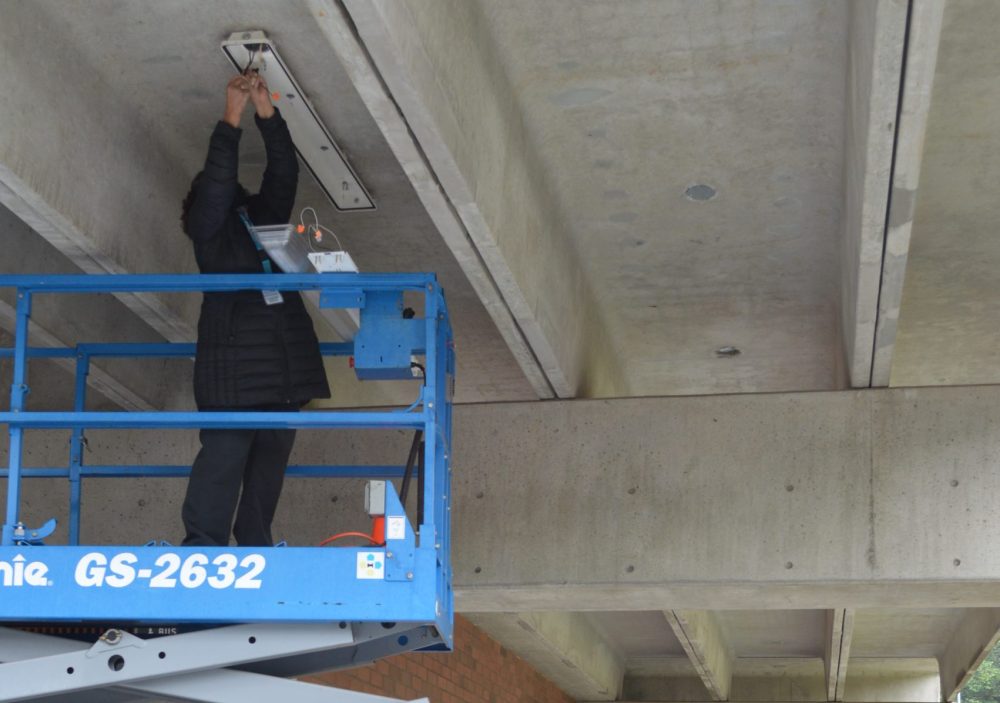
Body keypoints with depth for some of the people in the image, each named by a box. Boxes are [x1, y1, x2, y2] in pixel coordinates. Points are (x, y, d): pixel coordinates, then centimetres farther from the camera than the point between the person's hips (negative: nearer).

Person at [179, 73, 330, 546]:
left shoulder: (265, 217, 23)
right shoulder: (208, 226, 9)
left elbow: (283, 173, 12)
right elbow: (216, 179, -7)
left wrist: (266, 112, 3)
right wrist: (232, 116, -7)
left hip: (285, 370, 5)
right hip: (233, 369, -5)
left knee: (268, 469, 2)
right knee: (221, 461, -12)